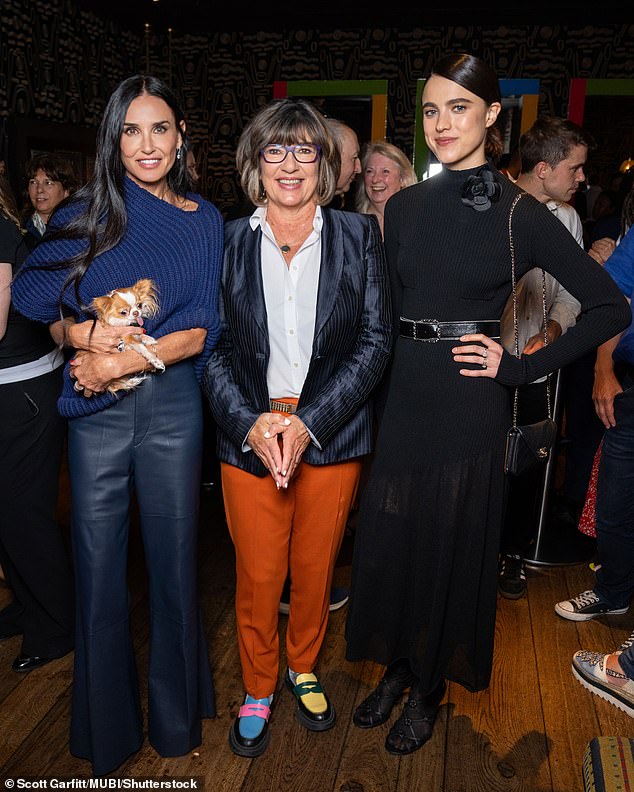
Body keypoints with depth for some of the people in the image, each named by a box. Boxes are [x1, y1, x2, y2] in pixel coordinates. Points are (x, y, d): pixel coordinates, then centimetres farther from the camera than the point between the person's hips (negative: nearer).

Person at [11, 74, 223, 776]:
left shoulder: (205, 221, 3)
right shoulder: (86, 214, 2)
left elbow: (201, 330, -4)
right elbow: (29, 295, 5)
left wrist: (127, 360, -17)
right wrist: (78, 334, -13)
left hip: (173, 405, 0)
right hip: (96, 410, 0)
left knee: (173, 558, 11)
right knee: (98, 565, 9)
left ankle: (174, 714, 35)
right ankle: (106, 724, 33)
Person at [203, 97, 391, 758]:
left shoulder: (359, 236, 1)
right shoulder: (227, 241, 2)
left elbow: (374, 343, -4)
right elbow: (212, 347, 0)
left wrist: (308, 422, -14)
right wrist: (250, 423, -16)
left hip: (333, 433, 1)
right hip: (247, 433, 0)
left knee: (315, 567, 14)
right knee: (257, 575, 8)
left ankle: (302, 670, 42)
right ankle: (257, 688, 35)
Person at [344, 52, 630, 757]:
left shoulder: (521, 214, -6)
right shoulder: (403, 206, 6)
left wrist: (523, 368, -9)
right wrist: (371, 391, 1)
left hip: (467, 405, -4)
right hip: (400, 398, 4)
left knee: (450, 543, 9)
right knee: (387, 538, 11)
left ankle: (428, 689, 32)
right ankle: (397, 667, 36)